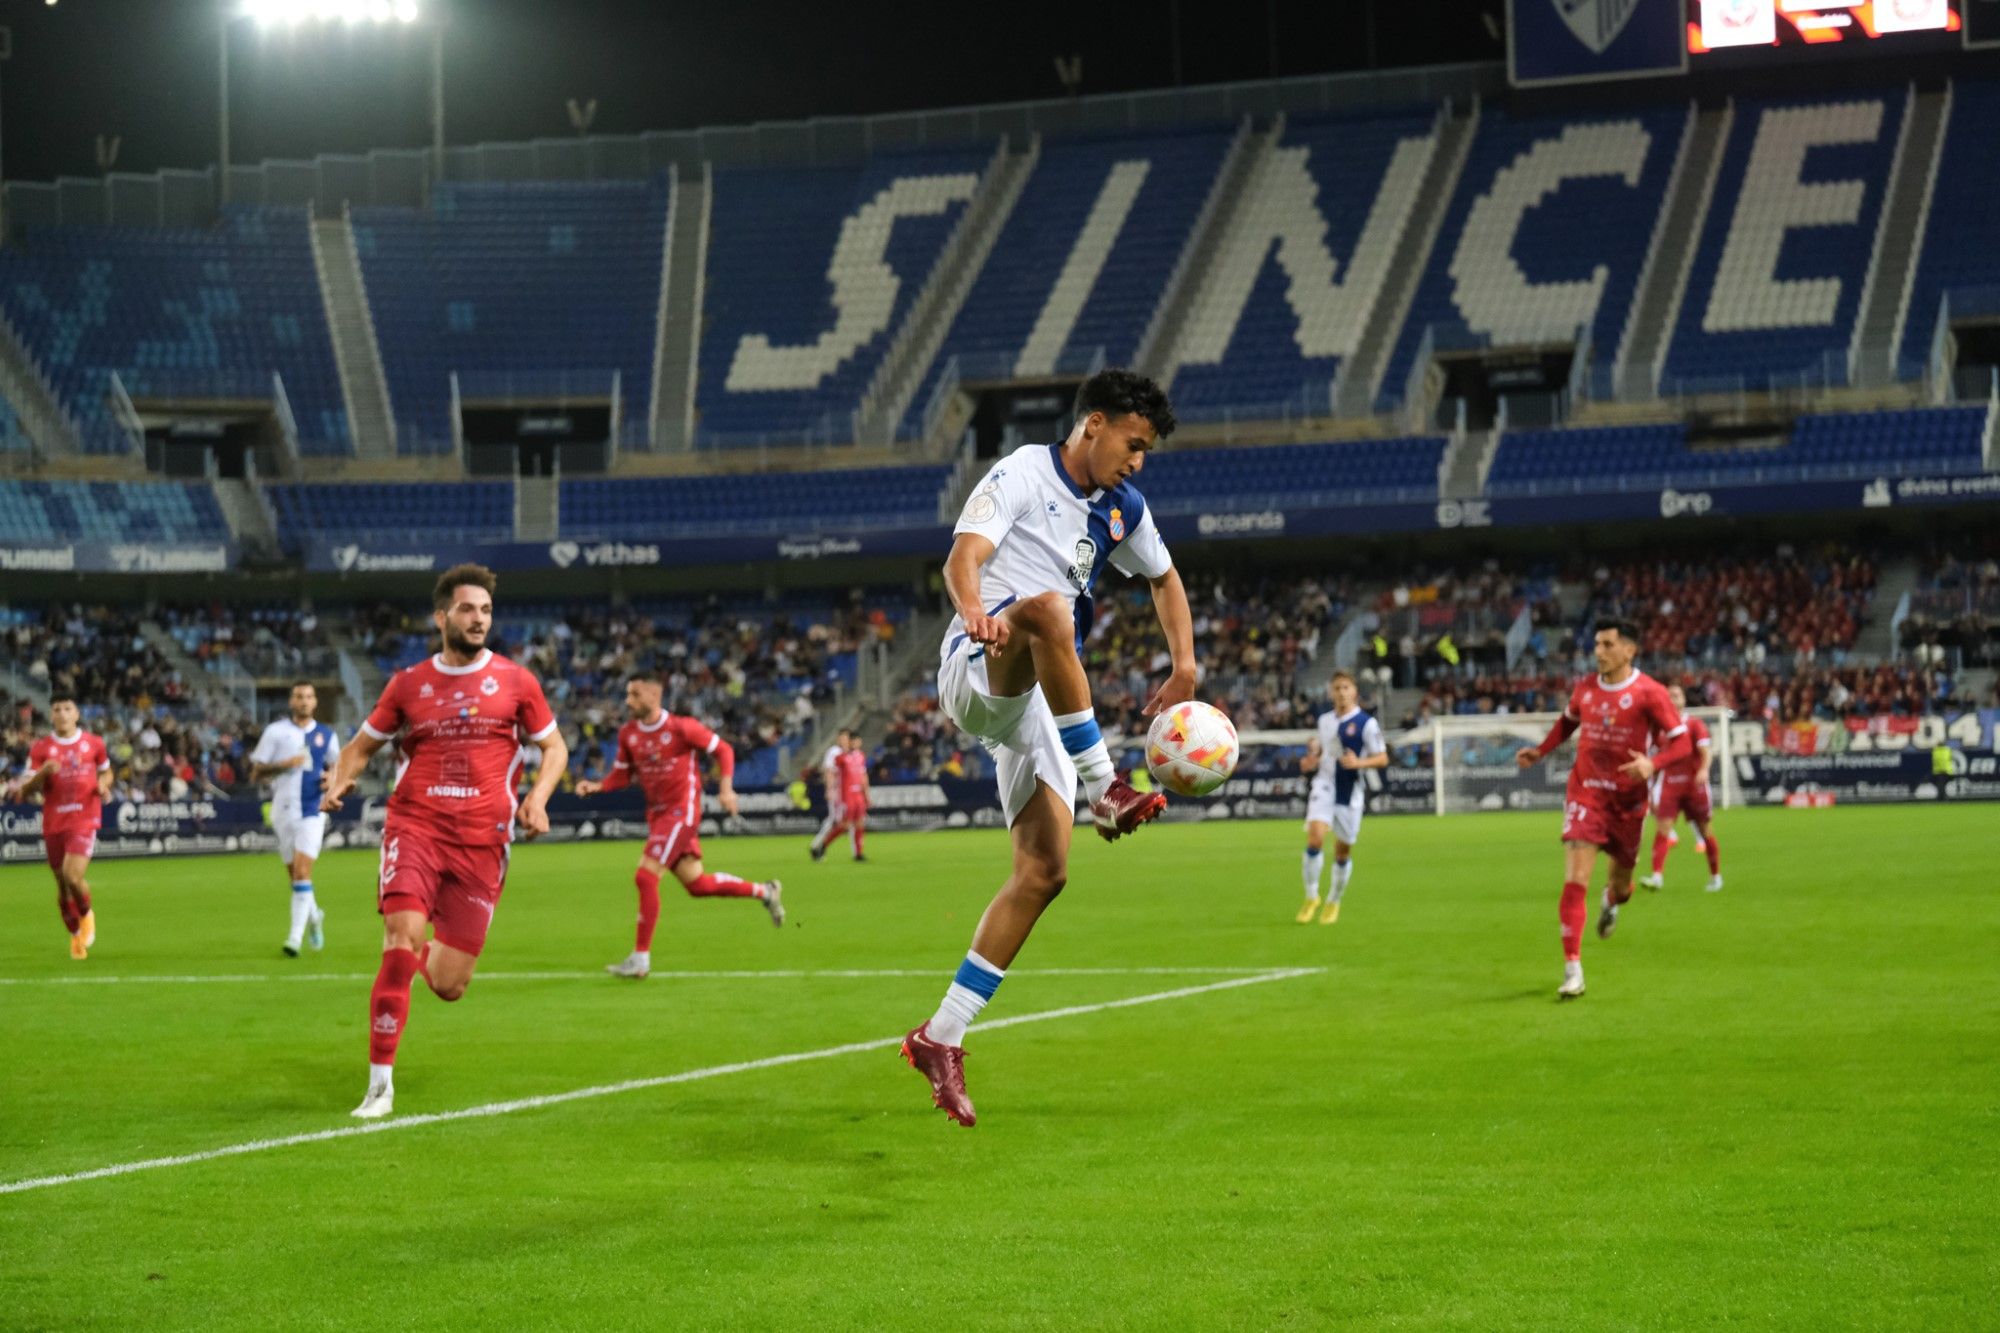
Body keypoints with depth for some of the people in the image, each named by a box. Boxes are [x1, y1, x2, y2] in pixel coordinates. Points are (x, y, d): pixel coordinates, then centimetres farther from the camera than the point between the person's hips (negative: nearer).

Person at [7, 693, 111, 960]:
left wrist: (104, 784, -3)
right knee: (62, 886, 9)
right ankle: (75, 936, 29)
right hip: (53, 823, 2)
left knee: (73, 877, -20)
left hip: (85, 820, -2)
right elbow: (26, 790, -1)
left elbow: (106, 772, 20)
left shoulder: (94, 743, 3)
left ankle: (87, 915, 11)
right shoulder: (40, 748, 1)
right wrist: (43, 772, -20)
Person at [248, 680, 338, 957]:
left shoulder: (326, 735, 8)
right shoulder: (276, 731, 4)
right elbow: (256, 773, 2)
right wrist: (283, 765, -15)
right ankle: (314, 916, 36)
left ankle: (296, 936, -16)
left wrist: (331, 779, -3)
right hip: (283, 810, 1)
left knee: (302, 871, -14)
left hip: (312, 810, -1)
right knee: (295, 873, 8)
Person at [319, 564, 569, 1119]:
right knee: (400, 943, -22)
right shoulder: (408, 684, 9)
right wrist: (341, 779, -3)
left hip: (481, 841, 1)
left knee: (448, 986, 0)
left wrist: (537, 798, -4)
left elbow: (554, 747, 16)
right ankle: (380, 1083, -12)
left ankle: (429, 955, 40)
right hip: (415, 826, 0)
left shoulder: (515, 682, 8)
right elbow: (361, 745, 19)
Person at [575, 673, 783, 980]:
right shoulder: (628, 734, 4)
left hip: (681, 811, -7)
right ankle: (763, 891, 33)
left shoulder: (681, 728, -14)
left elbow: (723, 750, -4)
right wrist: (596, 786, -6)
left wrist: (726, 789, -14)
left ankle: (640, 959, -8)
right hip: (657, 813, 7)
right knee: (697, 884, 11)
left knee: (645, 876, -16)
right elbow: (623, 774, 13)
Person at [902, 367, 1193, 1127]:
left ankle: (941, 1037, -1)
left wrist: (1184, 671, 18)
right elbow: (964, 557, -22)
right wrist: (977, 611, -44)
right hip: (976, 671, -7)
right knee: (1047, 608, -39)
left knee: (1044, 872, -6)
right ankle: (1107, 793, -39)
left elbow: (1164, 579, 31)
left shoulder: (1122, 508, 15)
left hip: (1037, 703, 7)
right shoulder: (1021, 475, -6)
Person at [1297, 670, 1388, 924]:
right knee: (1315, 838, -18)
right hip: (1324, 787, 2)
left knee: (1343, 851, 6)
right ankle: (1311, 897, -4)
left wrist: (1358, 762, -25)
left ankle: (1334, 902, 27)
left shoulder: (1366, 723, -7)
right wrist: (1311, 761, 6)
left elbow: (1382, 759, -7)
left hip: (1351, 792, -2)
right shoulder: (1325, 720, 9)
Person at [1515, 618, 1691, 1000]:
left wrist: (1652, 763, -29)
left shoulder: (1649, 693, -11)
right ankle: (1572, 969, -15)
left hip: (1628, 800, -1)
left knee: (1621, 880, 16)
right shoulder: (1585, 689, 1)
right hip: (1586, 793, 1)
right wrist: (1540, 751, 9)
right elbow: (1568, 720, 23)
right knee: (1575, 879, -15)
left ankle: (1612, 900, 57)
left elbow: (1682, 742, -11)